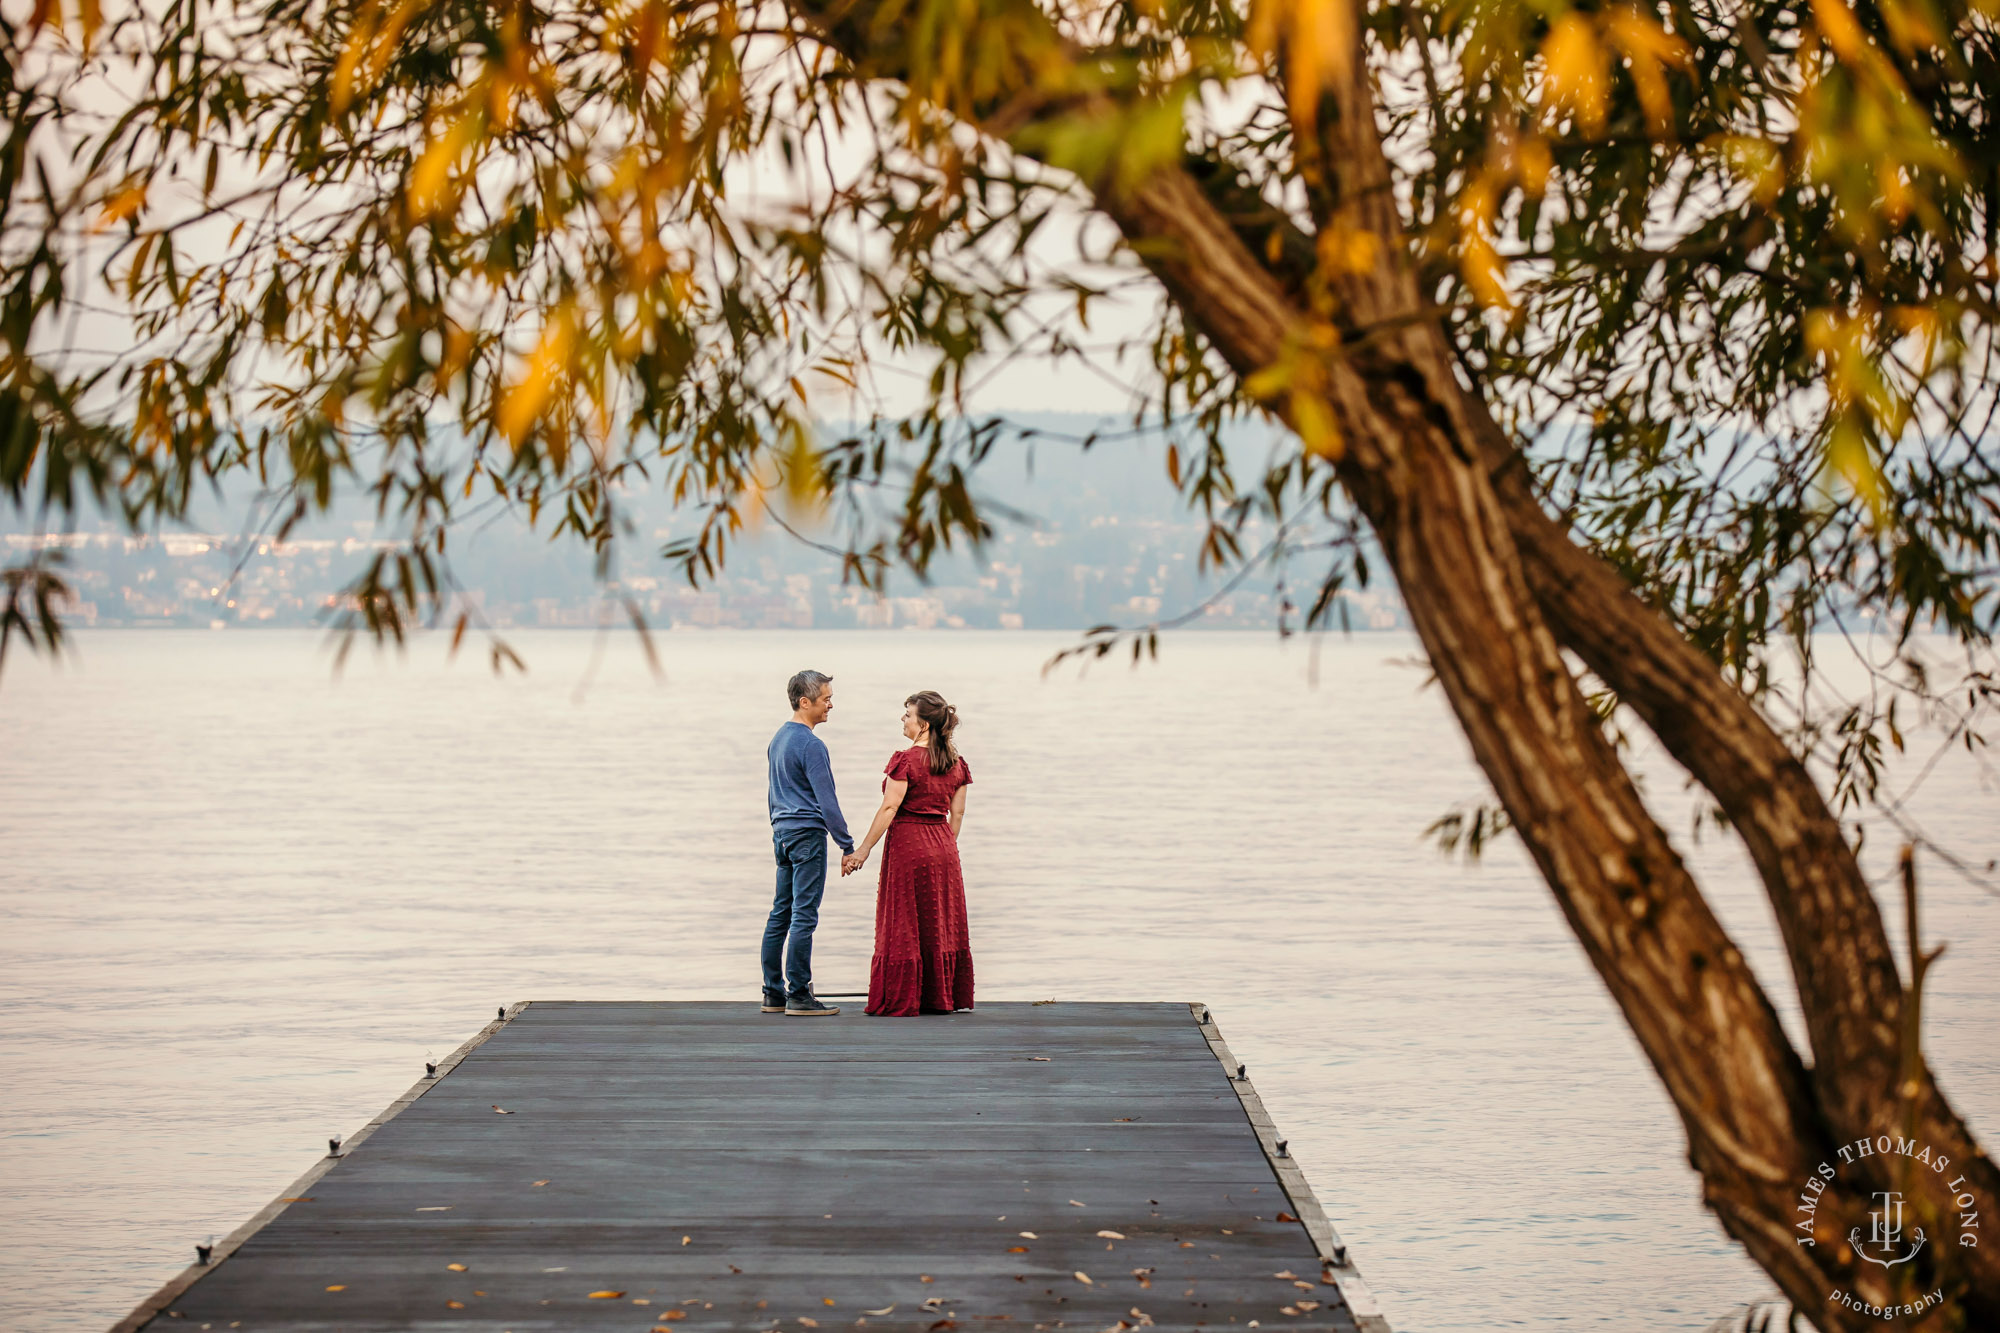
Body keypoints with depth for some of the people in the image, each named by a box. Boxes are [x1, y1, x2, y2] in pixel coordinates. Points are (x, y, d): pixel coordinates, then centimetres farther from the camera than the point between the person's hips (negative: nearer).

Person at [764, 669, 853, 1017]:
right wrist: (847, 844, -11)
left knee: (780, 915, 10)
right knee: (804, 917, -7)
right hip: (807, 834, -9)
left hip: (782, 832, 9)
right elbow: (826, 801, -16)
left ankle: (773, 994, 12)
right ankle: (798, 996, -7)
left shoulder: (778, 739, 14)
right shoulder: (810, 745, -14)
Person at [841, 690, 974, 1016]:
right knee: (941, 923, 12)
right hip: (943, 849, 6)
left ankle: (900, 1000, 4)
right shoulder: (956, 763, 5)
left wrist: (863, 851, -11)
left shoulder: (906, 760, -13)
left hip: (907, 844, -6)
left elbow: (889, 809, -15)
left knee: (903, 926, 1)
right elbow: (957, 814, 8)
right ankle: (942, 997, 15)